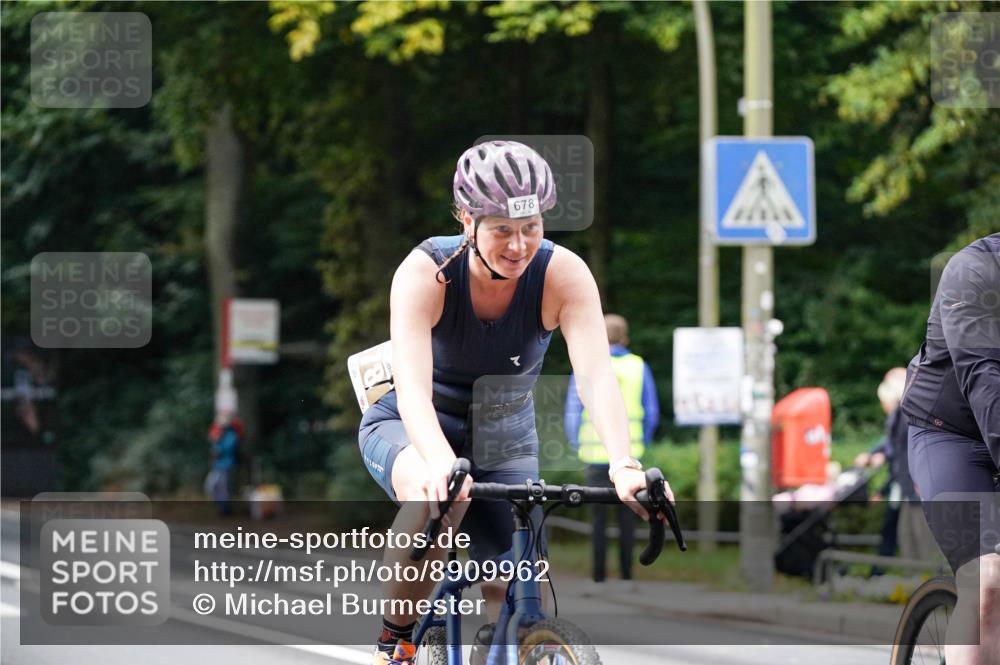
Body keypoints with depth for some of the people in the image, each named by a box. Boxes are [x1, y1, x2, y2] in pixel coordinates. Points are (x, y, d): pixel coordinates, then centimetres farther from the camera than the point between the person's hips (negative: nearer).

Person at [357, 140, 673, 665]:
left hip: (504, 440, 3)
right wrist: (441, 464, -59)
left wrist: (624, 465, -52)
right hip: (410, 430, -2)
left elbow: (597, 376, -34)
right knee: (438, 497, -37)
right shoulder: (426, 272, -27)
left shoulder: (564, 275, -22)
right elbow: (412, 387, -39)